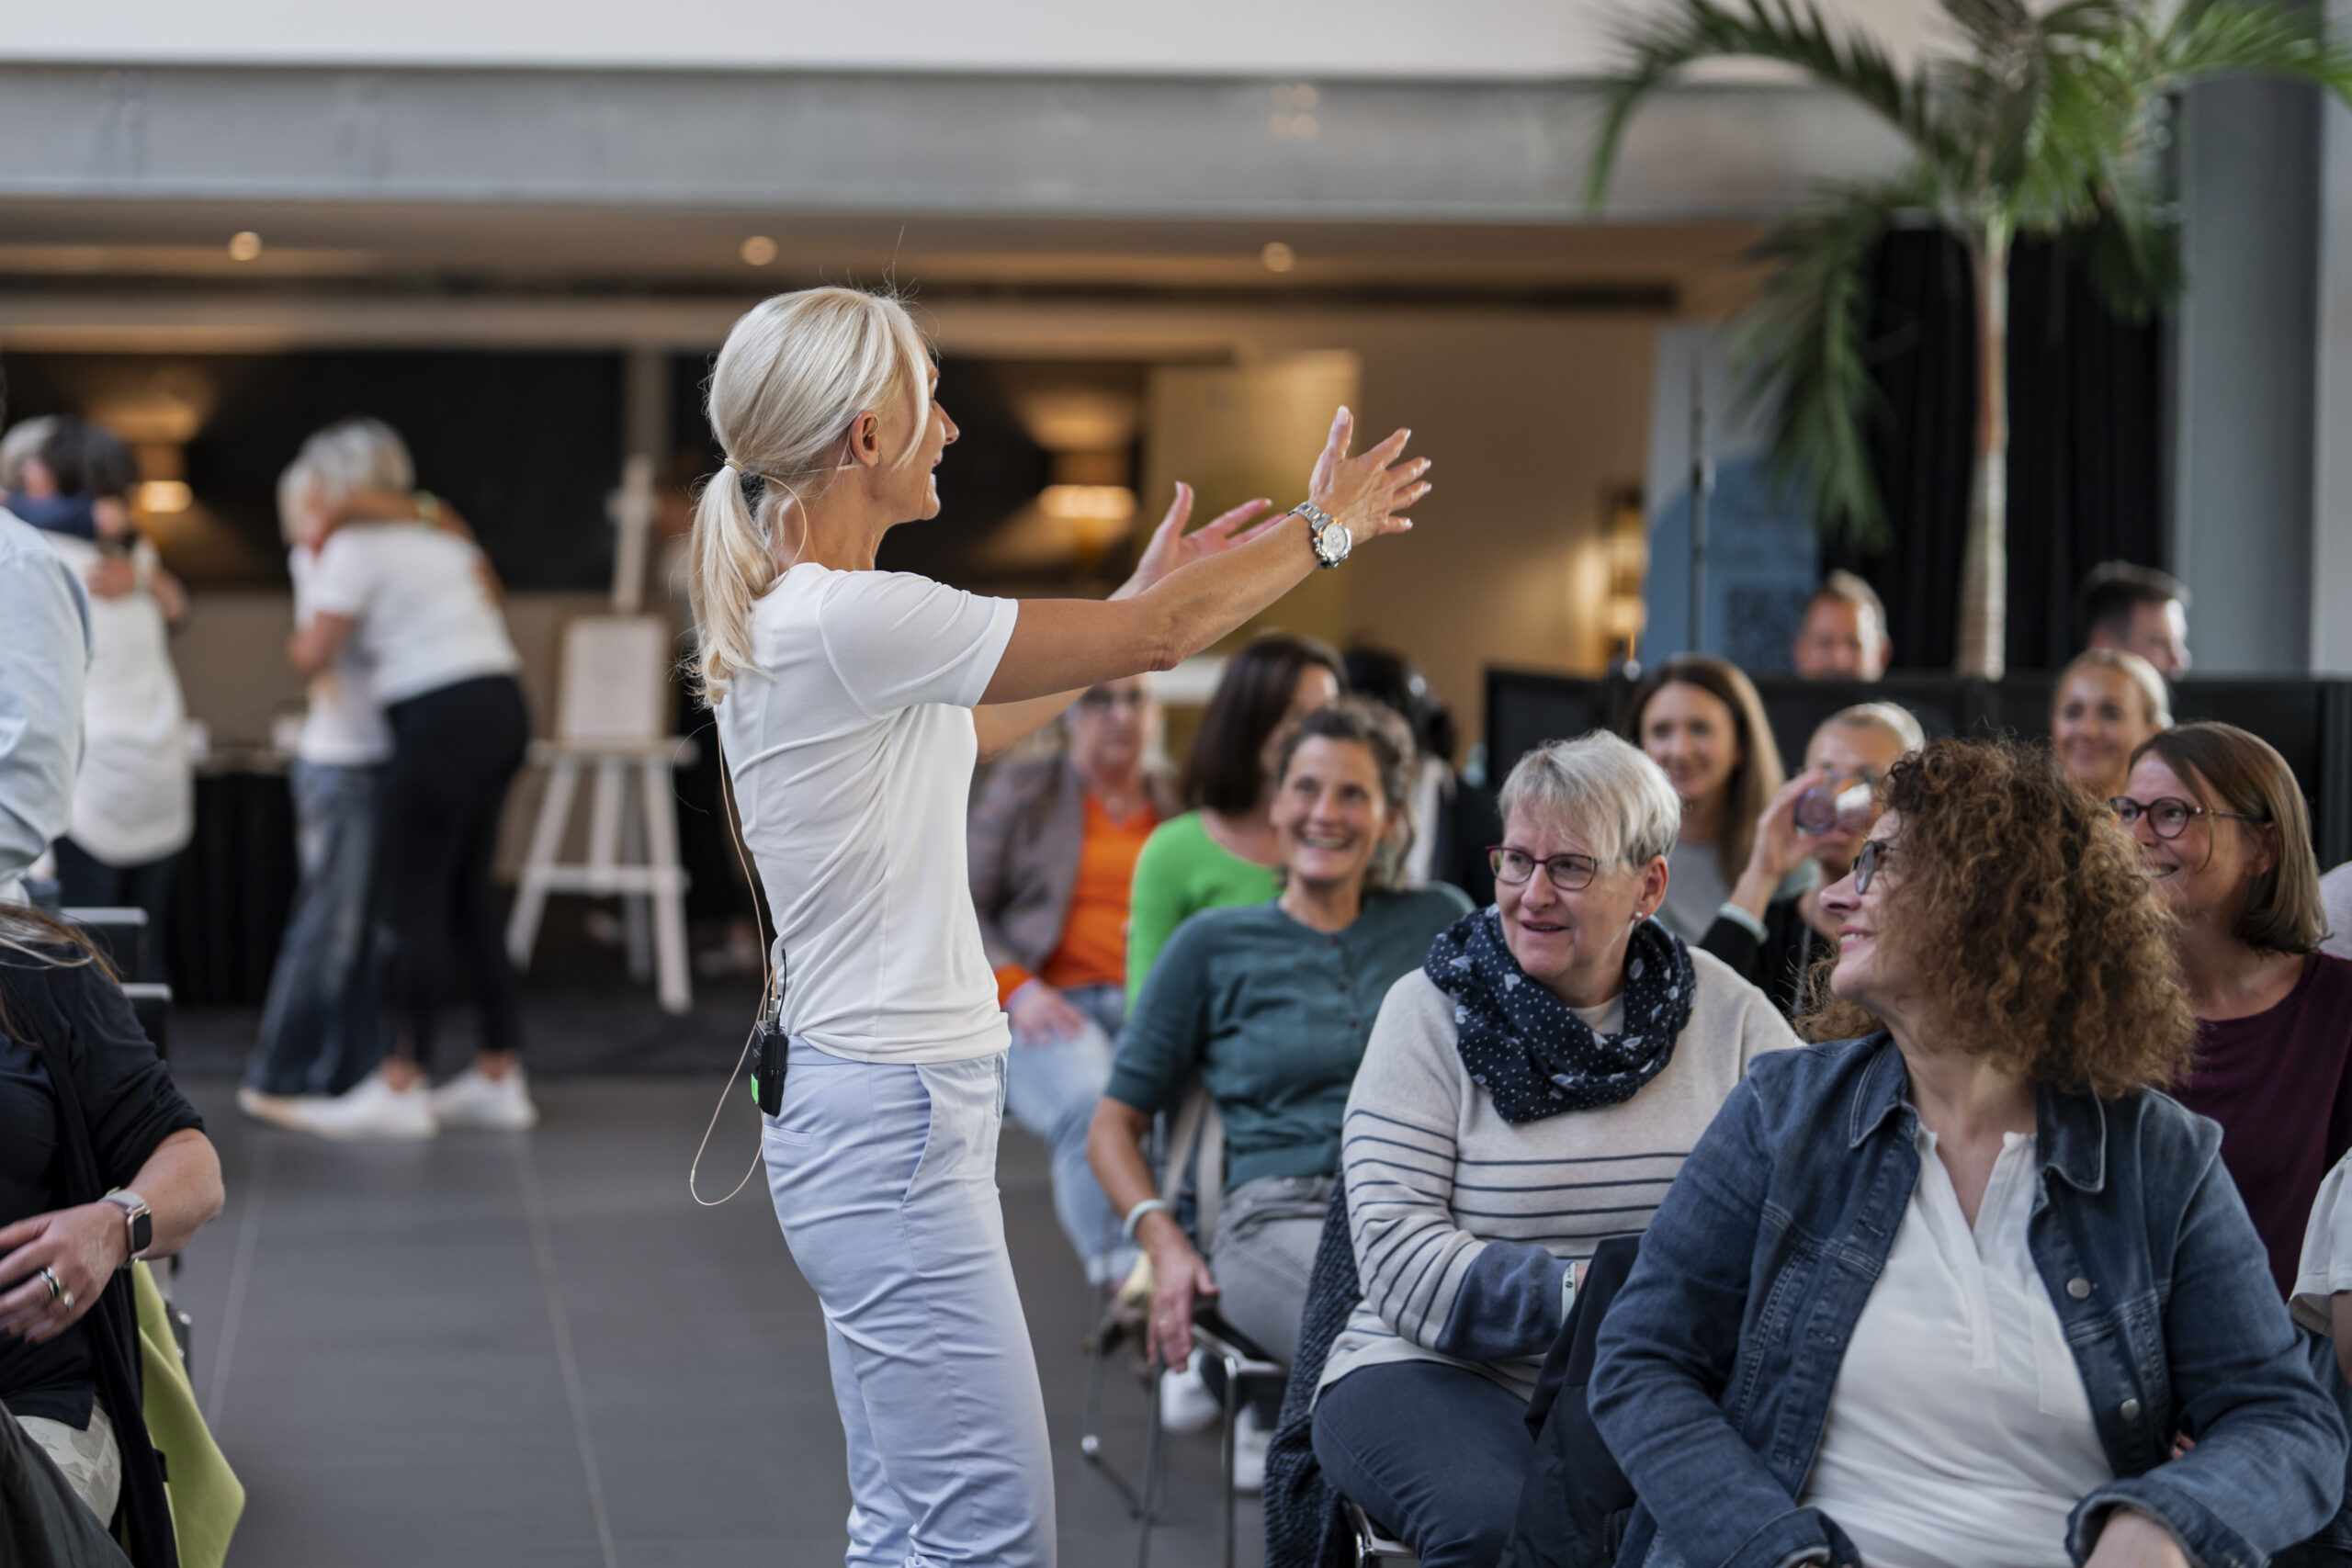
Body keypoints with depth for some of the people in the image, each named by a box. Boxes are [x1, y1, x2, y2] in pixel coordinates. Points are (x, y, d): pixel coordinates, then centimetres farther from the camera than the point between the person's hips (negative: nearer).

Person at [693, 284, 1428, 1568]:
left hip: (872, 1114, 10)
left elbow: (972, 729, 30)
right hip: (890, 1124, -10)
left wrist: (1143, 595, 33)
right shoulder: (847, 620, -19)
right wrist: (1322, 527, 4)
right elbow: (1159, 639, -11)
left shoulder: (787, 622, 11)